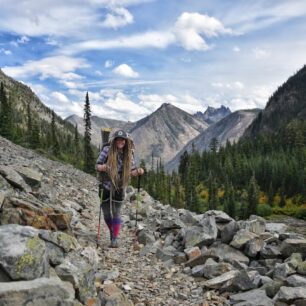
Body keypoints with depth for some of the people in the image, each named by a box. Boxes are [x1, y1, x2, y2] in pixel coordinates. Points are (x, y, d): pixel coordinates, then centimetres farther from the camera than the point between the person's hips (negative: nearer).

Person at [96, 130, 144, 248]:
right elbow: (97, 165, -7)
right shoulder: (107, 150, -11)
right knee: (106, 213, 10)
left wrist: (138, 172, -19)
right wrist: (102, 167, -29)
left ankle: (115, 239, 8)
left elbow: (131, 171, 2)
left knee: (116, 213, -1)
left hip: (119, 188, 0)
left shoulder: (128, 154, -3)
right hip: (106, 186, 0)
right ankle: (112, 233, 35)